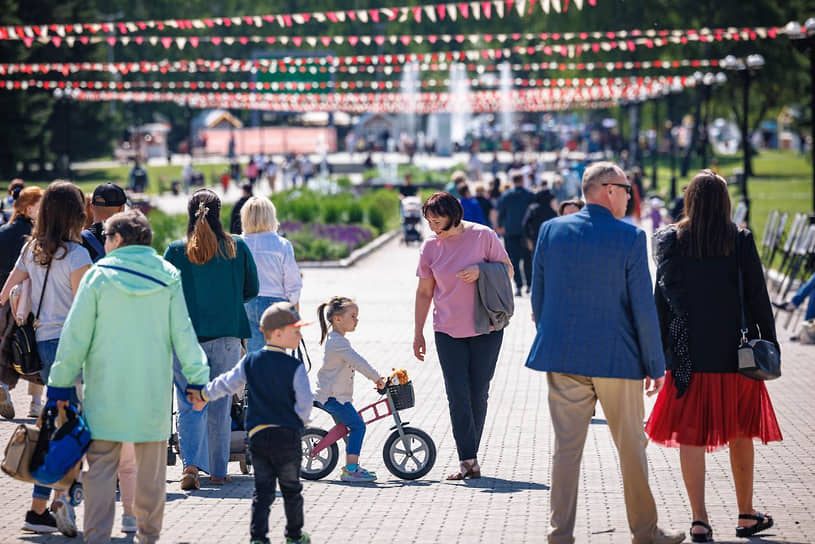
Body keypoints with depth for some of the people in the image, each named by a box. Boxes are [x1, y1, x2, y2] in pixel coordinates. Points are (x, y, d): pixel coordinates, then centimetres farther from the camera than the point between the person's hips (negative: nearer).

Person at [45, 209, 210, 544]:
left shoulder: (98, 275, -5)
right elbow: (182, 331, 2)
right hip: (153, 390, 2)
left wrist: (61, 382, 3)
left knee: (101, 466, 0)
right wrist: (196, 377, 6)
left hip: (105, 390, -2)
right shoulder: (166, 277, 1)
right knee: (151, 467, 12)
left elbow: (76, 334, -3)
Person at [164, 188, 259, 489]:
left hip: (186, 334, -1)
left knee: (190, 403, 3)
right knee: (220, 404, 13)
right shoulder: (237, 247, 0)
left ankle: (191, 463, -18)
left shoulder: (176, 251, -5)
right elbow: (251, 289, 7)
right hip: (227, 334, 1)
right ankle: (218, 470, 18)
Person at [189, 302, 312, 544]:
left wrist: (203, 394, 27)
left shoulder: (250, 361, 2)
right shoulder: (294, 367, -11)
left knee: (263, 490, 7)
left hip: (257, 434, 3)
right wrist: (301, 421, 8)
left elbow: (227, 383, 11)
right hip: (288, 434, -3)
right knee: (291, 488, 12)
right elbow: (304, 402, -12)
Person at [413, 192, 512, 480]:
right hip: (448, 332, 2)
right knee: (458, 395, -6)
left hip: (486, 329, -1)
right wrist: (418, 334, 9)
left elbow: (507, 269, 2)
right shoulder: (430, 246, 1)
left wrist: (481, 271, -18)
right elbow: (424, 292, 9)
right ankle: (468, 461, -5)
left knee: (478, 394, 3)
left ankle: (469, 457, 14)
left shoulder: (483, 236, -6)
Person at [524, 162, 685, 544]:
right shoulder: (630, 238, -10)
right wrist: (655, 365, -1)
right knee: (631, 448, 11)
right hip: (616, 356, -3)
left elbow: (538, 296, 6)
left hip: (562, 358, 3)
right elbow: (643, 308, -9)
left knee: (566, 447, 6)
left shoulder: (551, 230, 1)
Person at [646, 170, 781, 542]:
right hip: (734, 351, 1)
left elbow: (662, 297, -4)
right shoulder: (741, 241, -3)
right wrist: (769, 345, 5)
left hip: (688, 354, 0)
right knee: (740, 434, 14)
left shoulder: (670, 240, -3)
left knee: (691, 435, 3)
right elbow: (757, 296, -2)